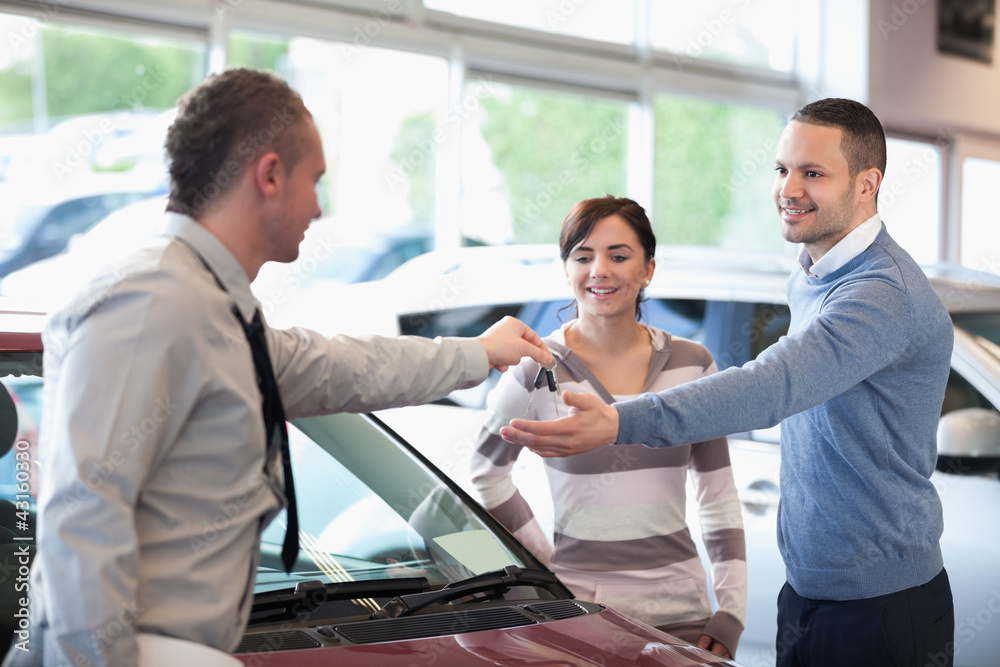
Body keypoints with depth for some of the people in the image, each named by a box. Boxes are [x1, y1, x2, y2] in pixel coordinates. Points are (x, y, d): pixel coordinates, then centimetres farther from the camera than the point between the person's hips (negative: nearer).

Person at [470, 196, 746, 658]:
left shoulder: (693, 365, 3)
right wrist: (545, 558, 1)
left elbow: (719, 495, 7)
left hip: (680, 613, 3)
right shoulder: (536, 372, -5)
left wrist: (731, 615, 2)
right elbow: (488, 473, 9)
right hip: (580, 607, -2)